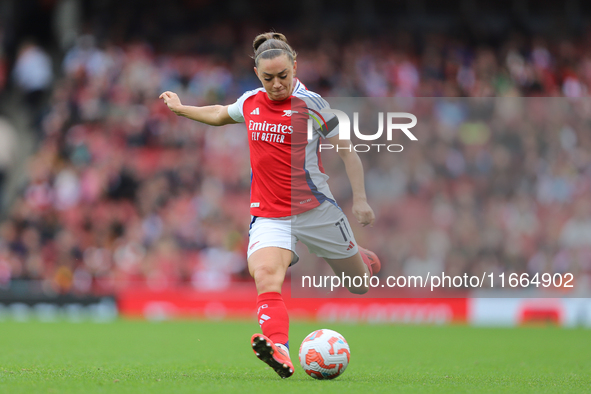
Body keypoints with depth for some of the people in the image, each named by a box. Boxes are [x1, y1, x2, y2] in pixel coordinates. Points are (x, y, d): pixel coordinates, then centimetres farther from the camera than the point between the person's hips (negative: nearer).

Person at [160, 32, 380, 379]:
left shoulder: (309, 103, -9)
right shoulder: (250, 103, 5)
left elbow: (347, 152, -5)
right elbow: (220, 114, 30)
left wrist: (360, 199, -13)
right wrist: (180, 108, 37)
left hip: (316, 210, -2)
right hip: (269, 216, 2)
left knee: (359, 284, 14)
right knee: (265, 276, -28)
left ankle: (365, 261, 52)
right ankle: (280, 351, -45)